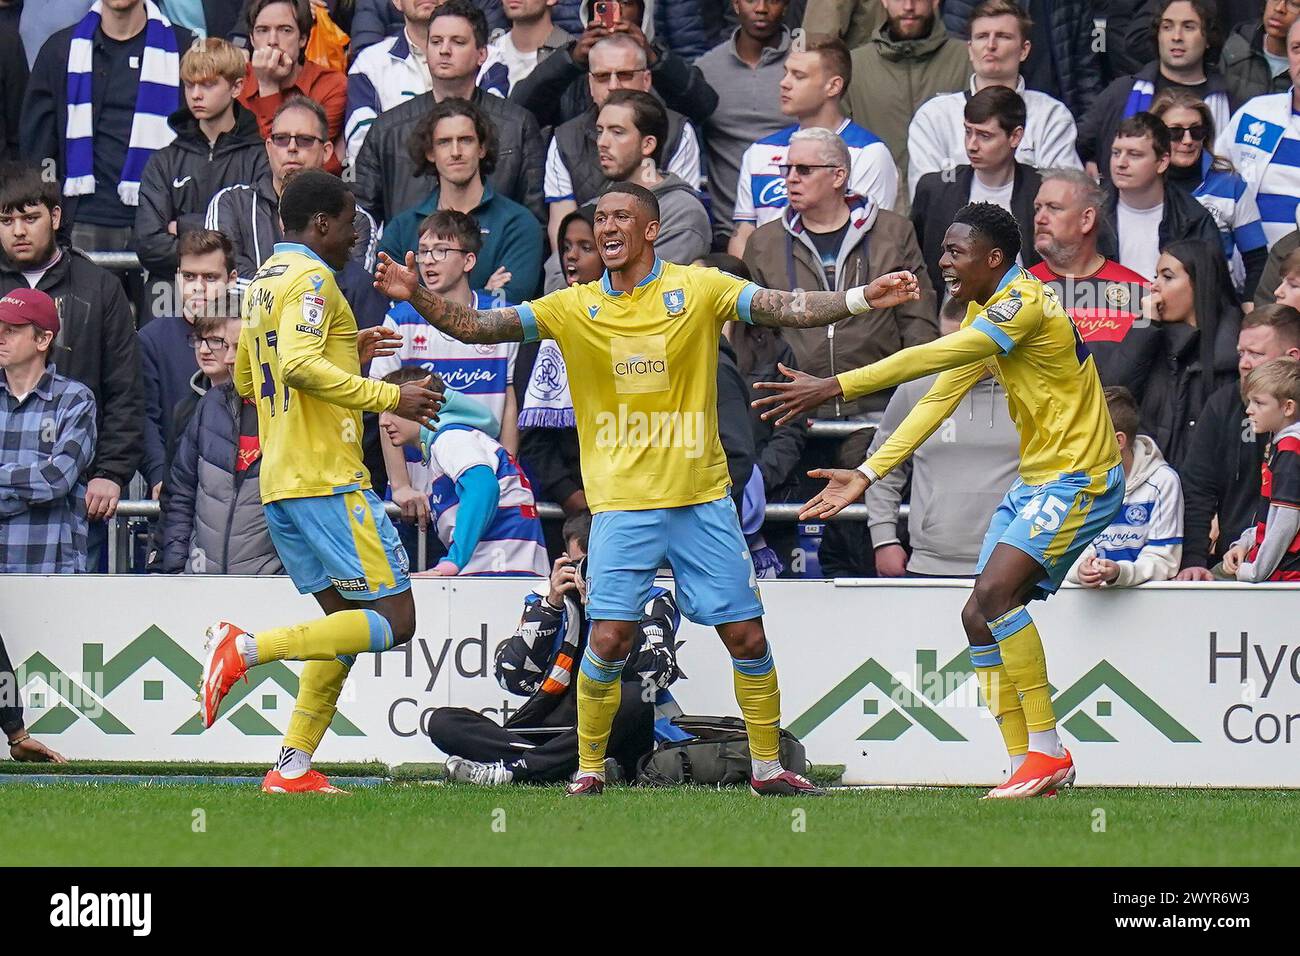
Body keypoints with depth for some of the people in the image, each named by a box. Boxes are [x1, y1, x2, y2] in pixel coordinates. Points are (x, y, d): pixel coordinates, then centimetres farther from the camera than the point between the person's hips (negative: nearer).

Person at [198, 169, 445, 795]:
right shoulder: (311, 279, -10)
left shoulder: (263, 282, 19)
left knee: (346, 616, 14)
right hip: (327, 479, -10)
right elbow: (299, 365, -25)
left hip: (278, 483, 10)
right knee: (394, 620, -10)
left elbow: (246, 379, 30)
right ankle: (246, 648, -21)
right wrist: (389, 397, -20)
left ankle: (294, 767, 6)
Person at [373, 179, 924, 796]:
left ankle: (767, 767, 16)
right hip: (622, 501, 0)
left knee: (746, 635, 1)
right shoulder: (575, 308, 5)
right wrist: (414, 295, -13)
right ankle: (589, 769, 5)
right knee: (609, 637, -11)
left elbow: (787, 309, -7)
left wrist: (862, 299, -22)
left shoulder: (697, 289, 1)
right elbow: (477, 327, 2)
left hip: (702, 496, 0)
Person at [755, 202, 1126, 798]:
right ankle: (1028, 767, 6)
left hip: (1079, 477, -10)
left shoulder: (1026, 301, -19)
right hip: (1035, 479, 10)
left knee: (994, 596, -25)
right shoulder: (980, 313, 13)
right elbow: (941, 397, 14)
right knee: (981, 616, 3)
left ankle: (1046, 751, -19)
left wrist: (836, 388, -32)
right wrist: (868, 473, 7)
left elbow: (937, 357, -28)